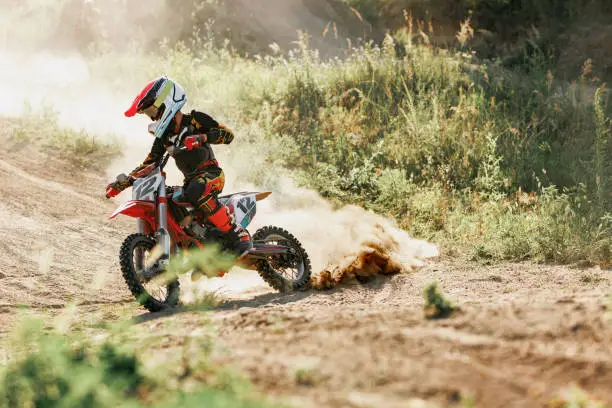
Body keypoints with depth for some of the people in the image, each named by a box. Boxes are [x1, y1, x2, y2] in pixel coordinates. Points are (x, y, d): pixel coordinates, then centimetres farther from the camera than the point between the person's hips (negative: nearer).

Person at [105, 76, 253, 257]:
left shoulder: (195, 120, -7)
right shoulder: (163, 136, 13)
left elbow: (227, 134, -17)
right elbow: (149, 164, 16)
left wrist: (200, 138, -32)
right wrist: (121, 184, 8)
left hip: (211, 173, -8)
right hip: (191, 180, 8)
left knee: (196, 194, -39)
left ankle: (240, 235, -36)